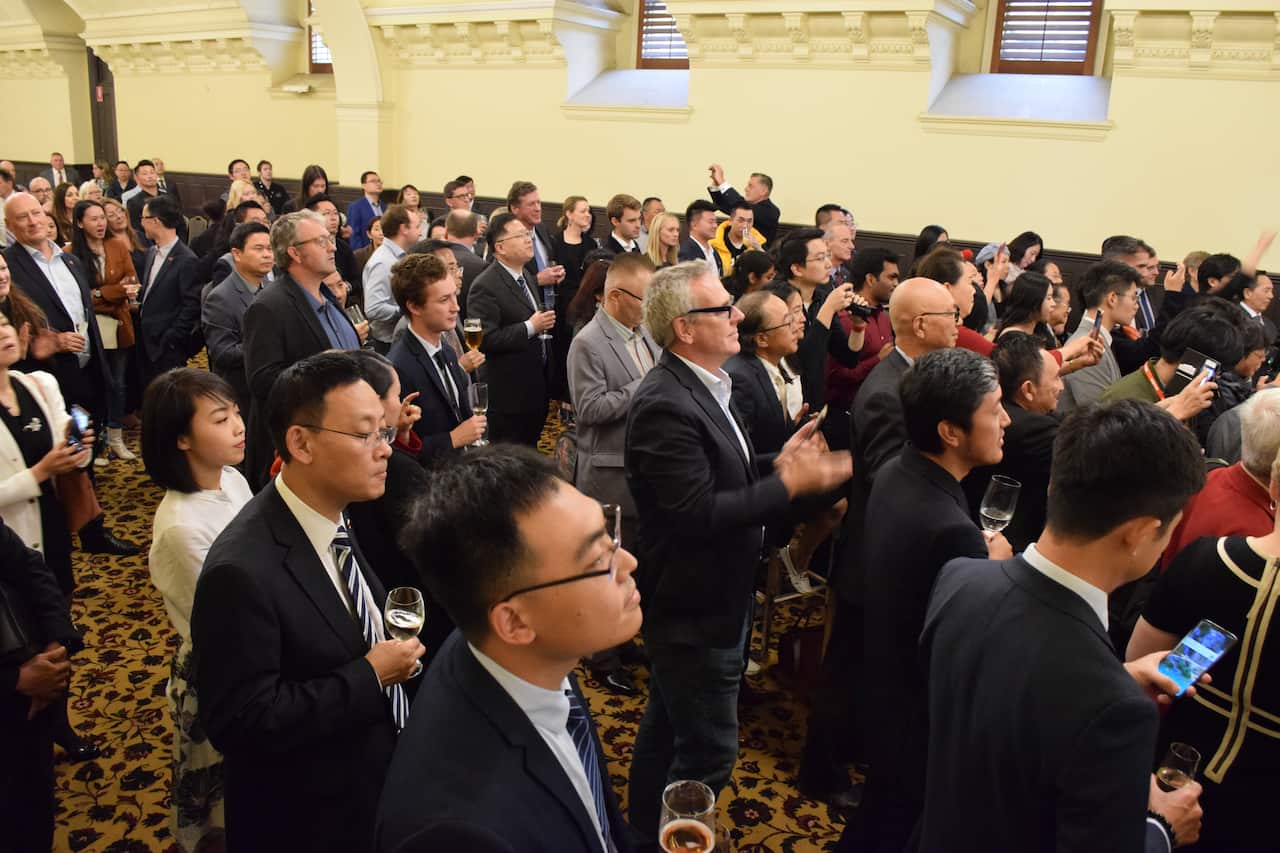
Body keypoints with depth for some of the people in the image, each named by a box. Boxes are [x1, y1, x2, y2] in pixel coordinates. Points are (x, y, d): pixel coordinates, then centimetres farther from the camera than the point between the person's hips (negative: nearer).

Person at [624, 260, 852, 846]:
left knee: (667, 727, 25)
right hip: (696, 609, -10)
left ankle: (647, 832, 45)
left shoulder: (702, 386, 4)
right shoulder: (665, 405, -27)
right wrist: (789, 485, -25)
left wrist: (777, 462, -6)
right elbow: (698, 513, -30)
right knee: (709, 753, 3)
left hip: (705, 600, 10)